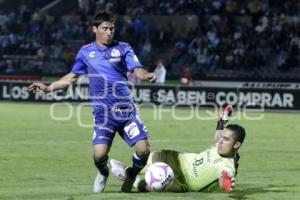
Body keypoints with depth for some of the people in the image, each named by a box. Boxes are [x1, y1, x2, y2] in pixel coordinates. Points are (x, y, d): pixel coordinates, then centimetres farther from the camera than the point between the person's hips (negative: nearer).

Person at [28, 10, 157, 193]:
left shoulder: (123, 48, 6)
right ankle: (103, 174, 21)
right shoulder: (86, 52, 11)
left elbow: (137, 70, -5)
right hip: (103, 112, 0)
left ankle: (132, 175, 21)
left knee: (144, 150, -13)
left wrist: (147, 75, -28)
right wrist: (48, 88, 17)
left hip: (126, 109, 0)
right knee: (100, 154, -17)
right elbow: (72, 76, 22)